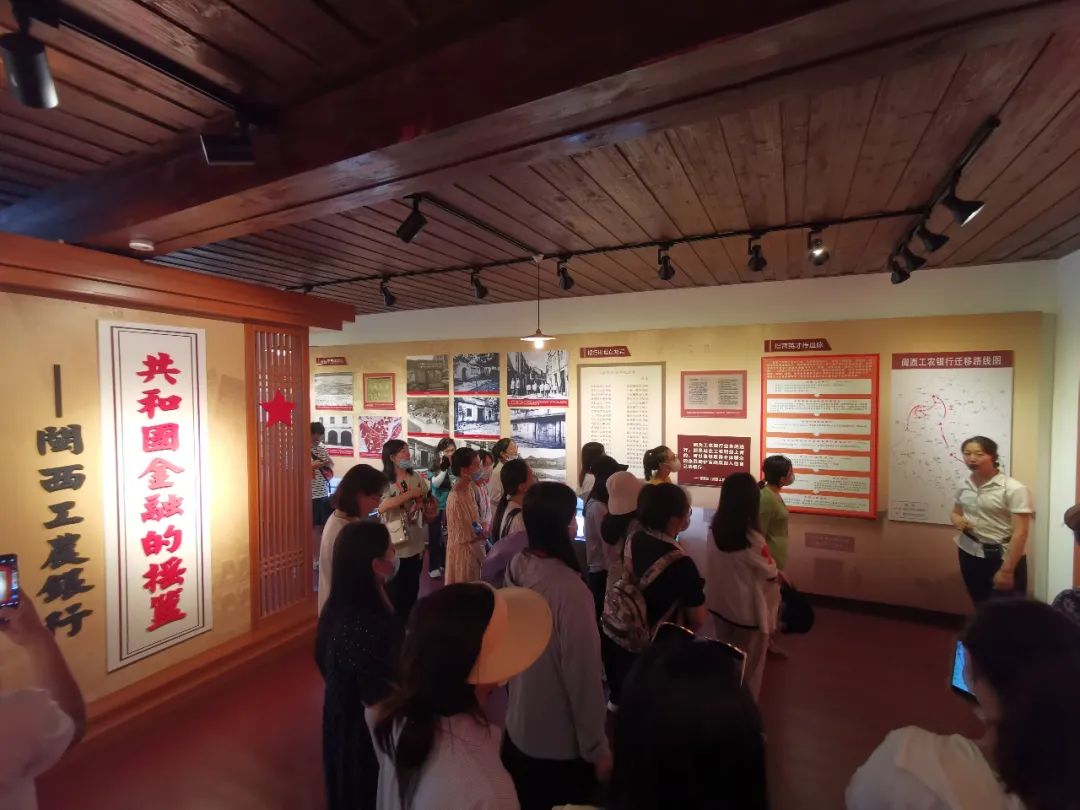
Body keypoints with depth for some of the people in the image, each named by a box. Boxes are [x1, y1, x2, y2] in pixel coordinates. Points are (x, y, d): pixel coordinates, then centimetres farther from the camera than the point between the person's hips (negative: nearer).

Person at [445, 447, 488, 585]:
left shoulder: (470, 488, -3)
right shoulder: (456, 500, -29)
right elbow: (462, 538, -22)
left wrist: (482, 529, -6)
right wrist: (484, 533, -9)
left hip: (473, 549, 8)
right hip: (463, 553, -8)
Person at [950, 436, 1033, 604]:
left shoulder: (1014, 489, -15)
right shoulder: (964, 485, 2)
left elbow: (1020, 532, -17)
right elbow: (955, 512, 19)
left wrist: (1007, 570, -19)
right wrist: (956, 519, -7)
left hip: (1003, 557, -5)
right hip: (970, 554, 5)